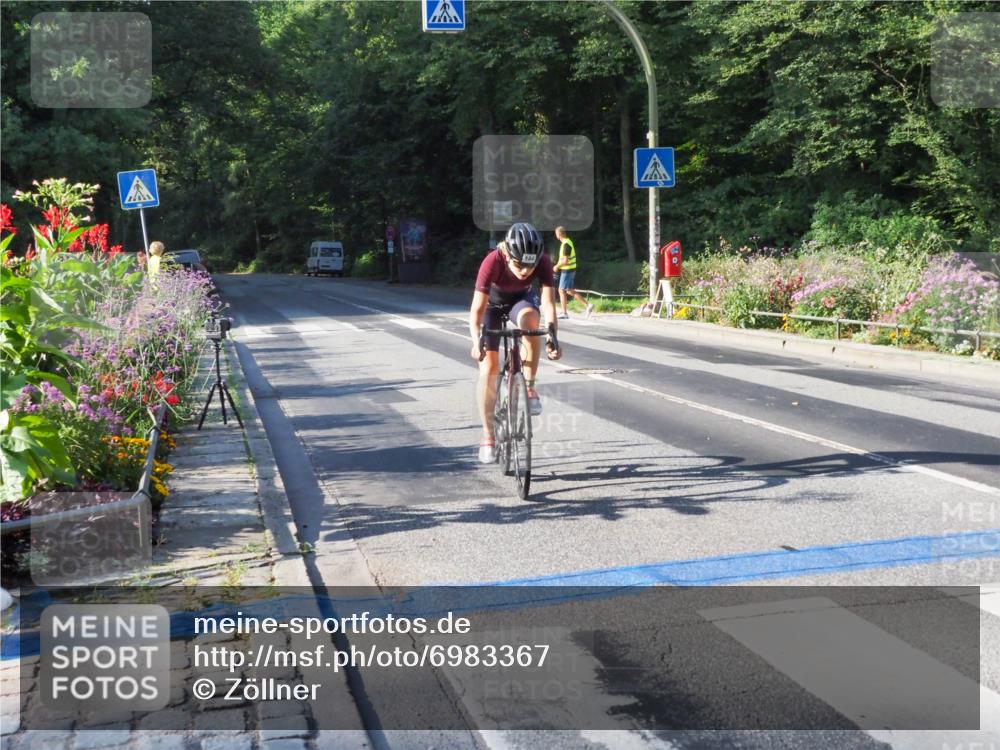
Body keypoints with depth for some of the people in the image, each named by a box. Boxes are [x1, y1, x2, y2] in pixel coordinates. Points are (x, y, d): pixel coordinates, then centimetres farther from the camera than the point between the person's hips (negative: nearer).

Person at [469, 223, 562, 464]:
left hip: (521, 299, 1)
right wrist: (477, 340, -53)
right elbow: (477, 309, -38)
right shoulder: (494, 261, -37)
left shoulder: (543, 262, -31)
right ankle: (488, 435, 2)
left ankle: (529, 387, -22)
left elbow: (548, 302, -36)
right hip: (492, 303, -1)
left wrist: (552, 334, -52)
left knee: (529, 317, -36)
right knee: (489, 366, -10)